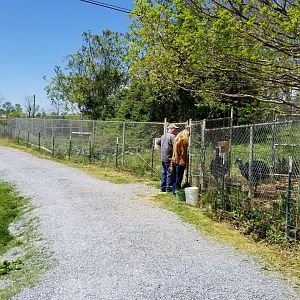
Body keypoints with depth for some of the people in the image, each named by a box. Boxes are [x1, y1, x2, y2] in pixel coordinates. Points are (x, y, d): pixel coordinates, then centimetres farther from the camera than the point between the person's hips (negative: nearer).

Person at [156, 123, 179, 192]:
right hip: (169, 158, -8)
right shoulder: (172, 136, -13)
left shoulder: (163, 136, 13)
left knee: (164, 173, 14)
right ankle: (169, 188, 4)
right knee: (170, 173, -1)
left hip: (163, 158, 8)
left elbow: (157, 143, 25)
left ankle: (163, 188, 19)